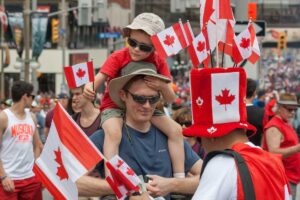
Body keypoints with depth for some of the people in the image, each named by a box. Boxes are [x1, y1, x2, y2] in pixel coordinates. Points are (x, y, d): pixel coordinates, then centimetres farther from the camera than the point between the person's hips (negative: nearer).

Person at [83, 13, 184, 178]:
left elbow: (170, 100, -8)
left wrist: (163, 87, -32)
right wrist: (90, 87, -49)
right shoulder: (118, 58, -14)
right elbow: (98, 81, -24)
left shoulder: (159, 63, -5)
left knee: (176, 130, -13)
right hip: (114, 107, -4)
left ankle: (180, 179, -5)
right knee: (113, 132, -36)